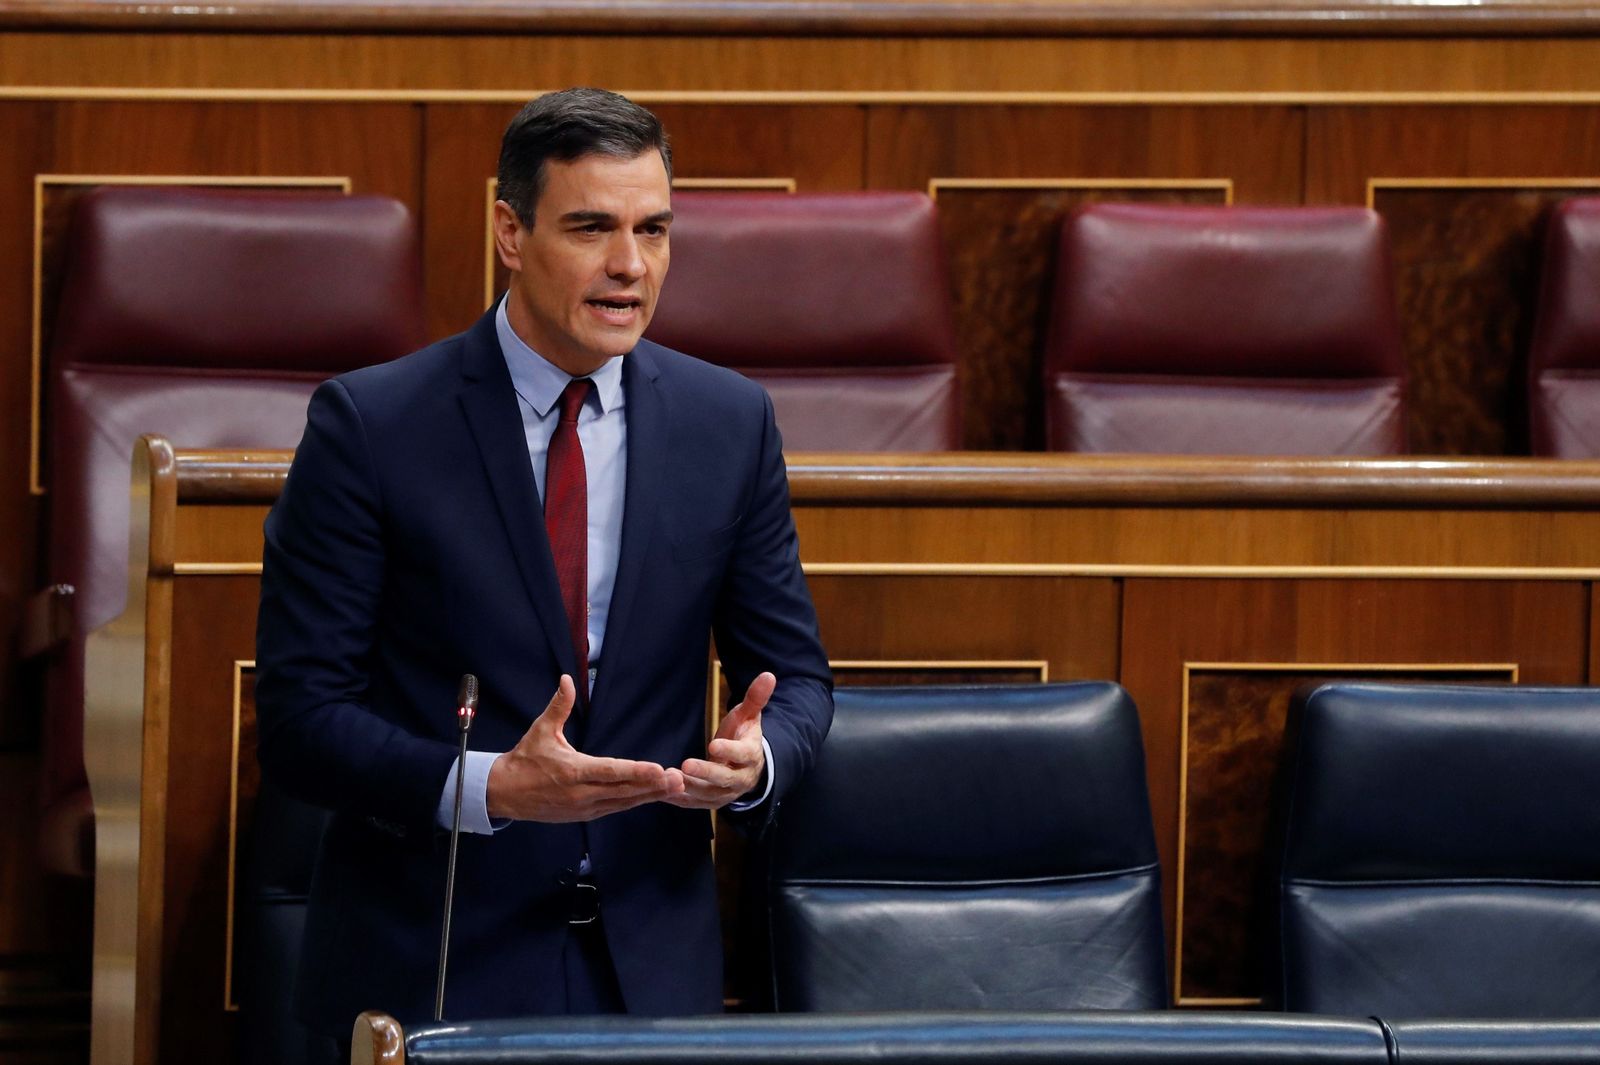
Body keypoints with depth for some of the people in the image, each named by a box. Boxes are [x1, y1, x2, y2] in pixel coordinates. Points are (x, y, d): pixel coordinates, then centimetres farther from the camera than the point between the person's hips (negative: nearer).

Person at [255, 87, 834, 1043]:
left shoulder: (730, 421, 3)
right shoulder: (370, 424, -8)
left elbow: (795, 675, 9)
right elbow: (299, 714, -10)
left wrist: (756, 758, -14)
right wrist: (488, 788, -25)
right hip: (429, 964, -3)